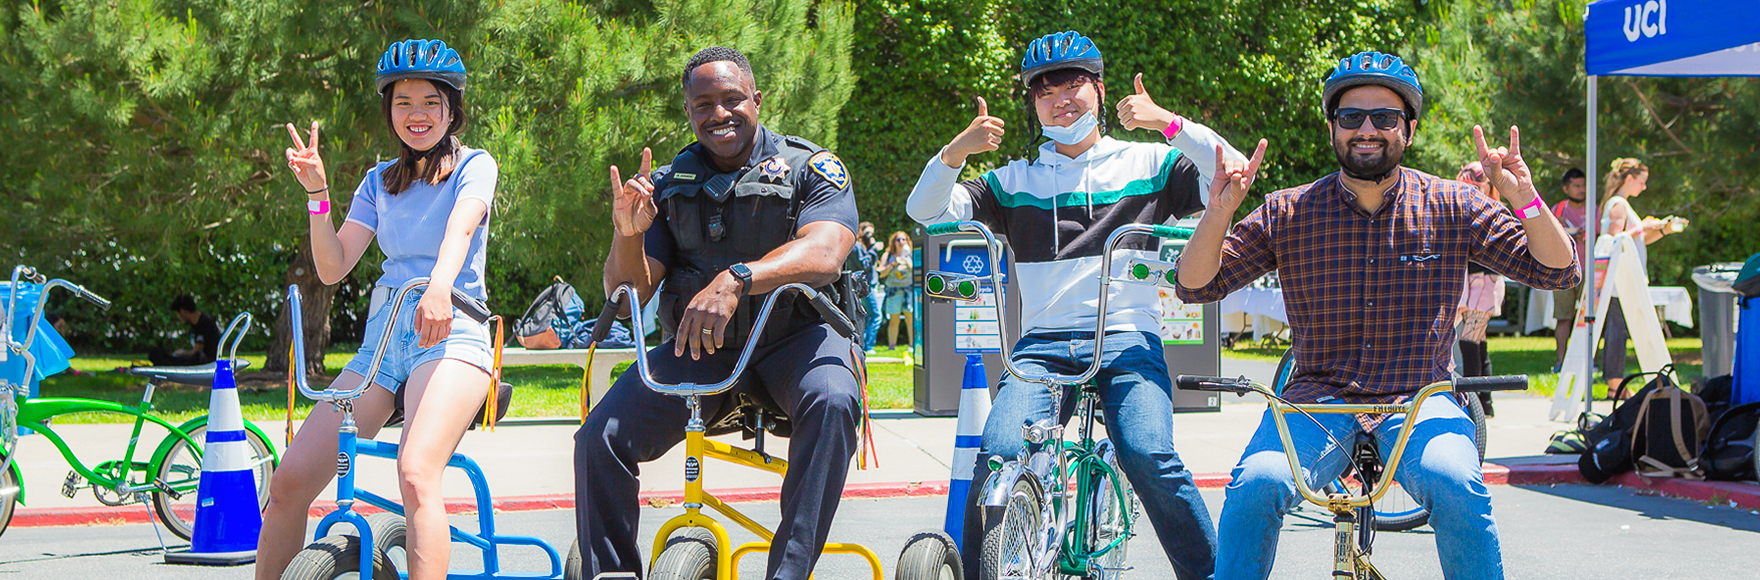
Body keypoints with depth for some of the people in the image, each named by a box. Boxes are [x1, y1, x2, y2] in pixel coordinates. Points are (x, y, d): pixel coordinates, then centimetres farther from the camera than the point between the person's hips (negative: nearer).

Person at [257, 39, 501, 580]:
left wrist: (440, 287, -38)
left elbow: (461, 226, -17)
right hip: (383, 337, 5)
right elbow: (333, 267, 9)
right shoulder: (380, 180, 19)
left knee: (415, 475, -31)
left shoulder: (473, 165, 6)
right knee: (290, 478, -9)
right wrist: (316, 191, -5)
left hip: (452, 333, -5)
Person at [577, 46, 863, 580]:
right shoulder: (671, 184, 10)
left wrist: (736, 279, -40)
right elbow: (627, 290, 5)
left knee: (832, 402, -37)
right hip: (698, 346, 3)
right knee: (600, 438, -18)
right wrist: (628, 234, -18)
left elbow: (823, 254, -23)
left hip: (794, 337, -3)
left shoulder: (810, 169, -2)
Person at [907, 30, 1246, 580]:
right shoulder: (1016, 181, 19)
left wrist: (1169, 122, -8)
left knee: (1150, 459, -27)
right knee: (999, 455, -24)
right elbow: (925, 209, 11)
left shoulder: (1148, 163, 16)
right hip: (1043, 345, 2)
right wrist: (956, 151, -7)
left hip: (1128, 340, -1)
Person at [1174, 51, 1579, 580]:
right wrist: (1221, 210, -15)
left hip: (1418, 401, 0)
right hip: (1316, 399, 0)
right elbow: (1195, 286, 3)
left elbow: (1557, 272, 1)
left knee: (1455, 484, -32)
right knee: (1256, 484, -29)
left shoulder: (1453, 208, 4)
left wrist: (1523, 196, -16)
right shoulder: (1287, 214, 4)